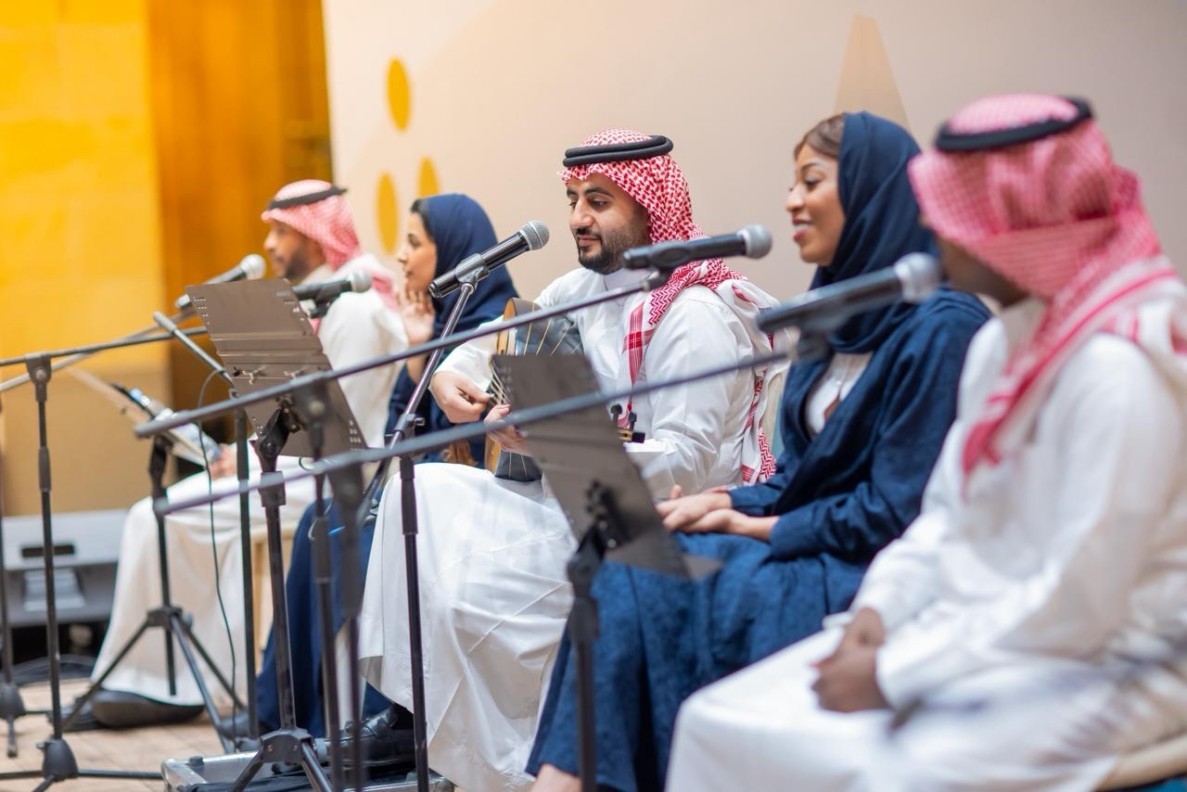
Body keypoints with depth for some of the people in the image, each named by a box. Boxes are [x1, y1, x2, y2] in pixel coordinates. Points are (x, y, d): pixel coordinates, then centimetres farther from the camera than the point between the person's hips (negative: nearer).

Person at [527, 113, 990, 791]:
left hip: (876, 576, -8)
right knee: (628, 563, -15)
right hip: (813, 551, 8)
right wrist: (729, 503, -2)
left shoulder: (941, 328, -14)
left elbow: (896, 512, -17)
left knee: (642, 581, -21)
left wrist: (755, 527, -10)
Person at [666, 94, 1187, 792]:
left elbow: (1079, 605, -23)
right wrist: (881, 608, -3)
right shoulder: (1003, 341, 8)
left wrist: (894, 673, -19)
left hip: (1103, 661, -9)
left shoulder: (1120, 367, -21)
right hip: (988, 627, 9)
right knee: (722, 724, -5)